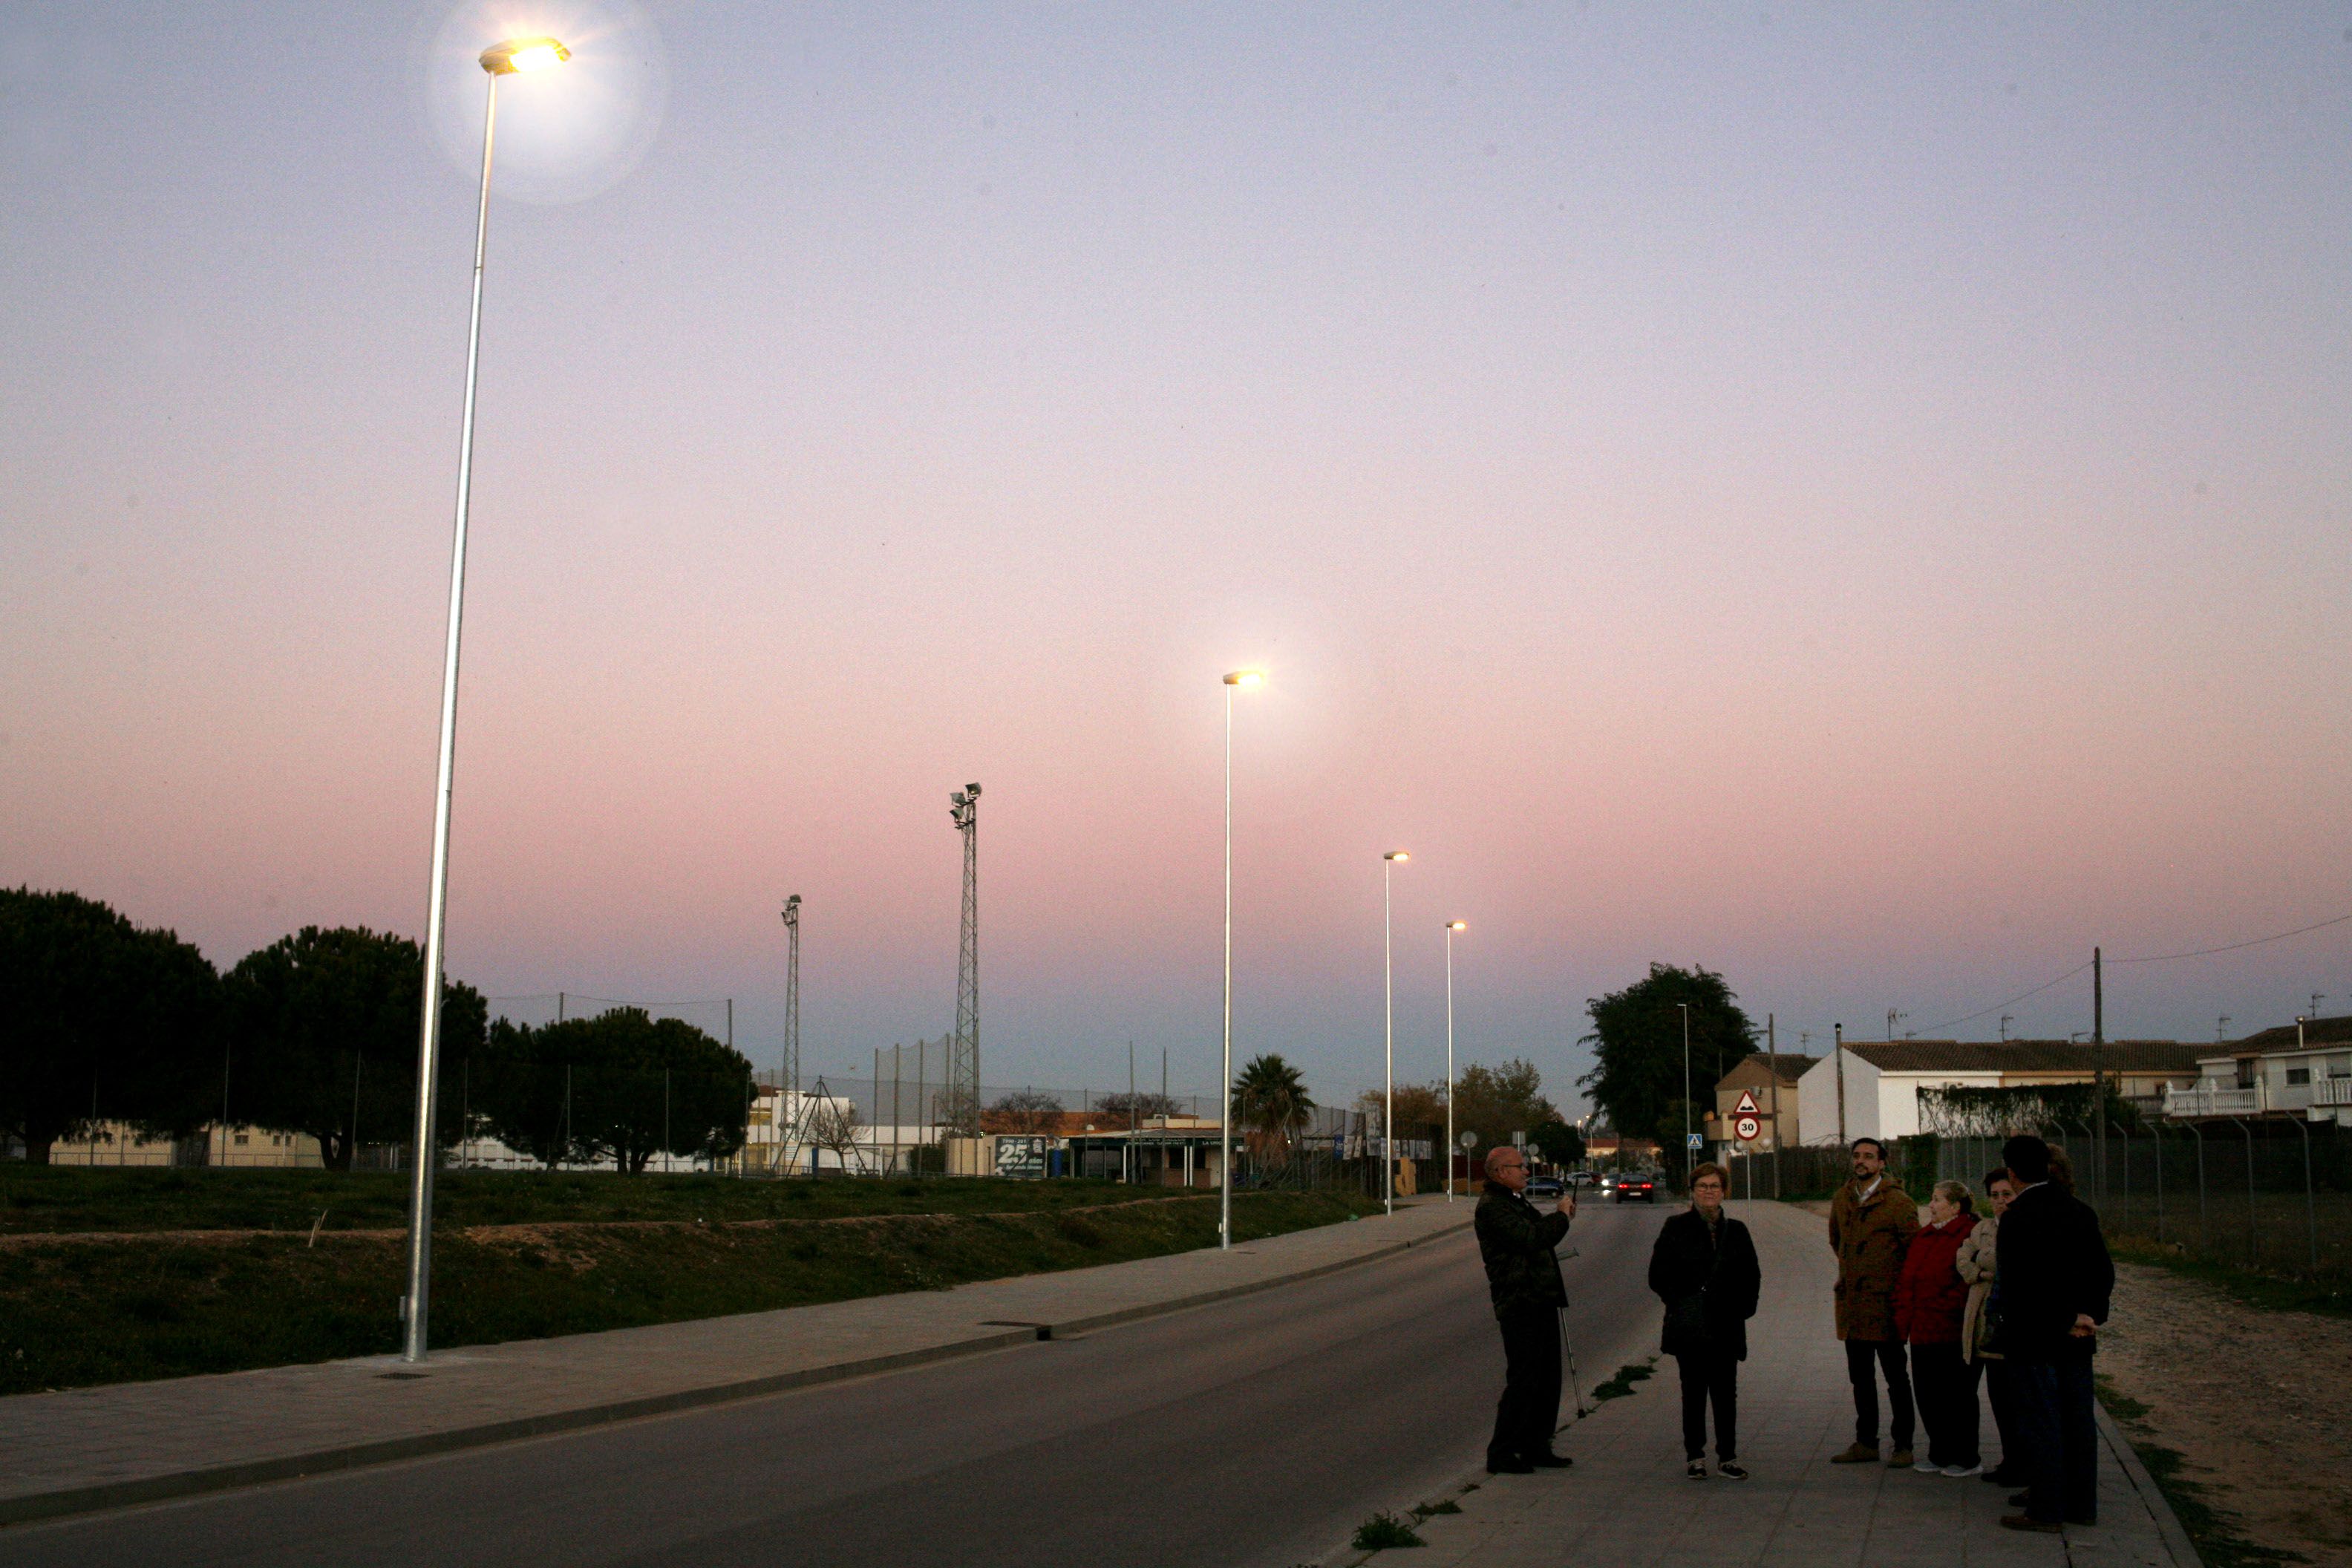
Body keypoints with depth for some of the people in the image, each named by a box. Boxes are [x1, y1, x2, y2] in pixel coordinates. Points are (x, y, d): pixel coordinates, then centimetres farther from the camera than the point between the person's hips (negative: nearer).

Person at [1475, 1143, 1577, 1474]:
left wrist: (1561, 1216, 11)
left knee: (1547, 1379, 14)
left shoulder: (1517, 1203, 20)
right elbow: (1530, 1238, -24)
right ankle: (1501, 1453, -1)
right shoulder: (1491, 1207, -14)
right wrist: (1561, 1216, -11)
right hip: (1520, 1306, -10)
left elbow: (1540, 1236, 26)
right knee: (1522, 1381, -8)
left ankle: (1535, 1447, 23)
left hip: (1541, 1303, 10)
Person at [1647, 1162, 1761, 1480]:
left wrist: (1743, 1307, 5)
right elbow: (1658, 1275, -1)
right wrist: (1679, 1302, -8)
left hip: (1727, 1326, 3)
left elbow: (1752, 1275, 16)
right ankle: (1695, 1457, 10)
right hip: (1690, 1328, -3)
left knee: (1726, 1393, 4)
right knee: (1694, 1392, 2)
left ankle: (1728, 1457, 12)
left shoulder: (1736, 1231, 9)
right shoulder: (1676, 1228, 0)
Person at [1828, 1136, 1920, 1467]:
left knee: (1895, 1376, 2)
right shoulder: (1842, 1200, 10)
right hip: (1851, 1301, 7)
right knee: (1860, 1376, 13)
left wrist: (1900, 1280, -5)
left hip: (1885, 1303, -7)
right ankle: (1866, 1443, 21)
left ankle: (1903, 1445, 9)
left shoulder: (1897, 1201, -10)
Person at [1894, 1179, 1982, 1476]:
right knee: (1927, 1394, 10)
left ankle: (1967, 1459, 12)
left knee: (1955, 1395, 0)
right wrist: (1903, 1323, 10)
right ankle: (1940, 1455, 22)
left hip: (1953, 1336, -8)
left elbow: (1970, 1283, -17)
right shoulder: (1923, 1236, 15)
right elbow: (1906, 1281, 17)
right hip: (1923, 1332, 8)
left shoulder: (1970, 1234, -11)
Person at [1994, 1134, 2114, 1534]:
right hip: (2076, 1338, 7)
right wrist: (2088, 1315, 1)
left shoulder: (2018, 1216, -15)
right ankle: (2082, 1504, 20)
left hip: (2033, 1336, -7)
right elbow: (2103, 1271, 9)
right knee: (2078, 1419, 12)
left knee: (2040, 1422, -1)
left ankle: (2045, 1511, 3)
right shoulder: (2079, 1210, 8)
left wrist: (2069, 1320, -8)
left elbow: (2019, 1281, -18)